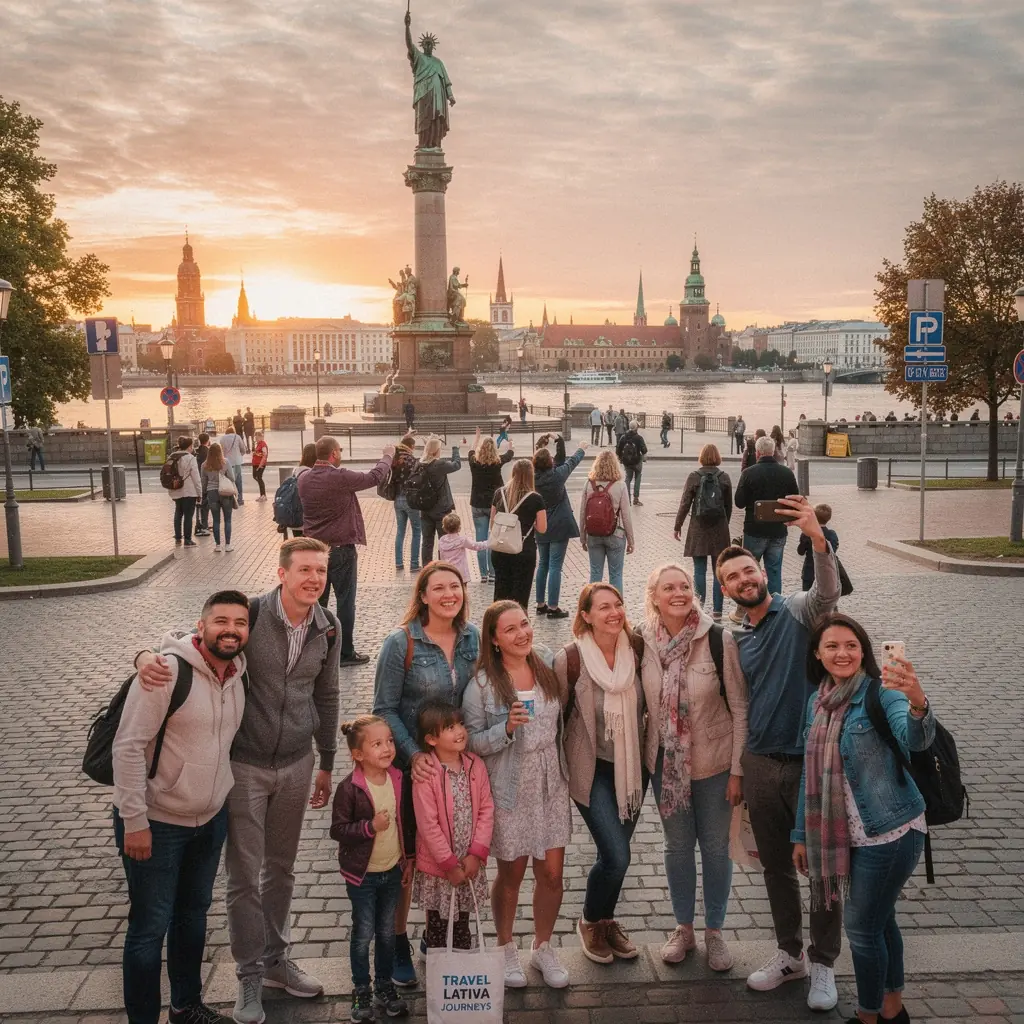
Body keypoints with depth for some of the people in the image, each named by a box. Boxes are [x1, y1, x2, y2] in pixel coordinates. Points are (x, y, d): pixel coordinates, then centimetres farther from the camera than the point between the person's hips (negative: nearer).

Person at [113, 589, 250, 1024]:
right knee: (151, 926, 4)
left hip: (211, 818, 7)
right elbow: (128, 746, -21)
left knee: (194, 912, 21)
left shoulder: (239, 674, 0)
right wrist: (134, 821, -21)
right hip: (155, 823, -7)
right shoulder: (168, 671, -22)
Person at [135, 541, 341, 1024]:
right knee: (245, 875, 6)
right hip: (244, 765, -4)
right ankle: (250, 976, 24)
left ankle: (276, 959, 36)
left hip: (296, 764, 4)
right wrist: (149, 656, -35)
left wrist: (327, 764, 15)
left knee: (281, 868, 18)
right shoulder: (250, 614, -17)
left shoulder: (326, 627, -2)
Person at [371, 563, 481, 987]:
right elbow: (385, 709, -12)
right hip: (411, 764, -4)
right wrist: (413, 754, -21)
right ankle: (398, 941, 28)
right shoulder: (401, 642, -15)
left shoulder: (472, 637, -1)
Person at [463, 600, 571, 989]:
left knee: (551, 873, 8)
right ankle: (506, 948, 35)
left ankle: (542, 947, 31)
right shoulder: (482, 685, -13)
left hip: (551, 786, 4)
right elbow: (471, 742, -13)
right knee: (511, 874, 11)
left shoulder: (547, 671, 1)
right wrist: (506, 728, -27)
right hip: (509, 790, -4)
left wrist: (566, 774, 14)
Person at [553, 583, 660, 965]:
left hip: (634, 766, 4)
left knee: (615, 851, 14)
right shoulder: (570, 659, -17)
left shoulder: (639, 650, -8)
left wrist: (651, 754, 5)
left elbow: (653, 702, 7)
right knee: (616, 857, -10)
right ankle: (590, 922, 19)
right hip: (593, 769, -4)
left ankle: (605, 920, 40)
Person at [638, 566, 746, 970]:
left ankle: (714, 931, 32)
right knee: (677, 846, 15)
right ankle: (683, 928, 34)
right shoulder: (644, 642, -8)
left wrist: (737, 769, -10)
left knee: (715, 846, 12)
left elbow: (740, 707, -10)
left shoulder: (718, 640, -15)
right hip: (666, 765, 2)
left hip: (714, 762, -2)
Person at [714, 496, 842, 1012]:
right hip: (760, 765, 5)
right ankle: (790, 954, 34)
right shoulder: (737, 641, 9)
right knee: (775, 865, 16)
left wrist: (818, 537, -48)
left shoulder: (797, 611, -7)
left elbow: (828, 591, -31)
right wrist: (736, 770, 13)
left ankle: (823, 963, 25)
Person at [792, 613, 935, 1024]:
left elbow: (916, 739, -37)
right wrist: (801, 834, 14)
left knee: (862, 927, 4)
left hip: (890, 832, -7)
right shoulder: (817, 702, 4)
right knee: (879, 920, 20)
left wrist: (918, 702, -59)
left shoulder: (881, 693, -17)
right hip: (847, 834, 7)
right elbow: (812, 772, 12)